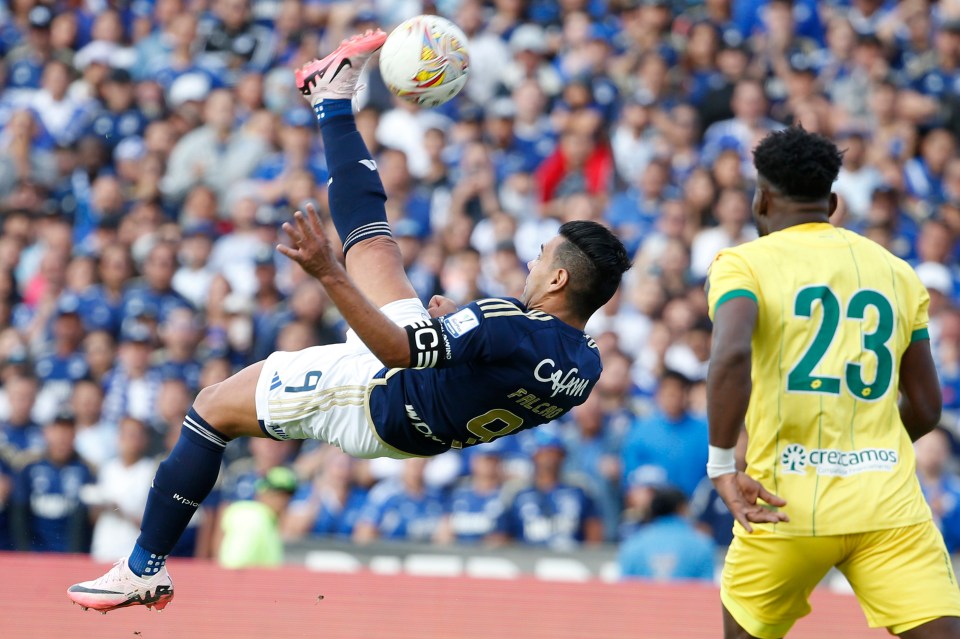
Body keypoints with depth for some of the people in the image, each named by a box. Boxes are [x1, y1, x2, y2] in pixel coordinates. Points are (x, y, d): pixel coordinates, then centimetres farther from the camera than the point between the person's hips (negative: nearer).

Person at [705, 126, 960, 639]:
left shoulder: (742, 264, 1)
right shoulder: (897, 273, 14)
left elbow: (731, 356, -21)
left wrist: (722, 465, -16)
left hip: (787, 503, -2)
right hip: (889, 501, 2)